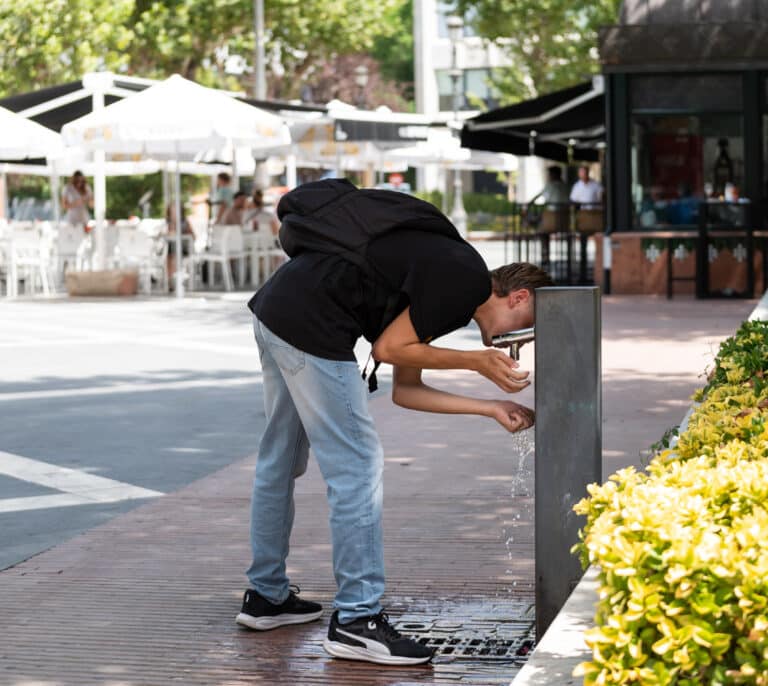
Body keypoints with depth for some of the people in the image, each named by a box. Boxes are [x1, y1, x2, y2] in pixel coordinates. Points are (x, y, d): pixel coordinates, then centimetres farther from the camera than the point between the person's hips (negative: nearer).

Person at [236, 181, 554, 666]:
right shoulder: (466, 276, -8)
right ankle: (357, 621, -2)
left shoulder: (441, 270, 20)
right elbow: (390, 349, -9)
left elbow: (405, 390, 21)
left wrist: (489, 407, 23)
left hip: (274, 310, 11)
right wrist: (477, 363, -1)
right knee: (357, 466, -5)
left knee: (281, 461, 21)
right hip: (310, 327, -11)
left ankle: (266, 595, 35)